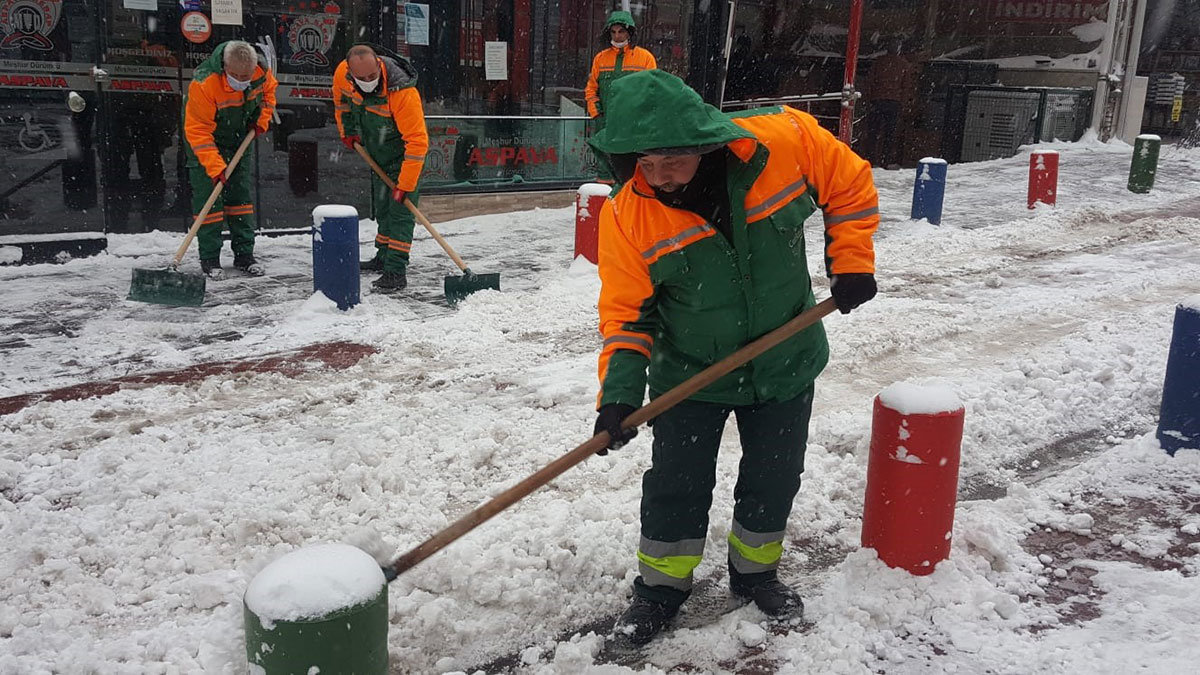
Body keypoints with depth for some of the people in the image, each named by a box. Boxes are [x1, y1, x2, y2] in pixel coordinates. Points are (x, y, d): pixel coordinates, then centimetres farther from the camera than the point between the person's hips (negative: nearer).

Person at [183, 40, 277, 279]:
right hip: (207, 141, -4)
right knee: (207, 198, -8)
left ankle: (244, 255, 14)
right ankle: (209, 259, 1)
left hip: (242, 139, 5)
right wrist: (215, 166, -36)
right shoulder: (203, 83, -35)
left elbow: (269, 90, 7)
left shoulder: (261, 70, -20)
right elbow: (198, 130, -30)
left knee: (242, 195, 6)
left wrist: (262, 119, -6)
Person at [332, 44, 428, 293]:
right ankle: (384, 256, 35)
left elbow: (417, 141, -37)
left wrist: (405, 185, -37)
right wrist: (347, 131, 6)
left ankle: (396, 270, -15)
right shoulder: (342, 73, -19)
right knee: (382, 206, 19)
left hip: (402, 152, -7)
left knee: (399, 207, -14)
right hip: (376, 153, 7)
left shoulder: (402, 92, -38)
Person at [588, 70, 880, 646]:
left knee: (774, 479, 14)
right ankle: (662, 585, 28)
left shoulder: (784, 141, -23)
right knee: (677, 484, 4)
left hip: (784, 364, 1)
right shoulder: (627, 216, -21)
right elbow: (627, 313, -13)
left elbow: (850, 184, -4)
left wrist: (851, 261, -8)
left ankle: (754, 571, 39)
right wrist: (619, 392, -23)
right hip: (688, 372, -1)